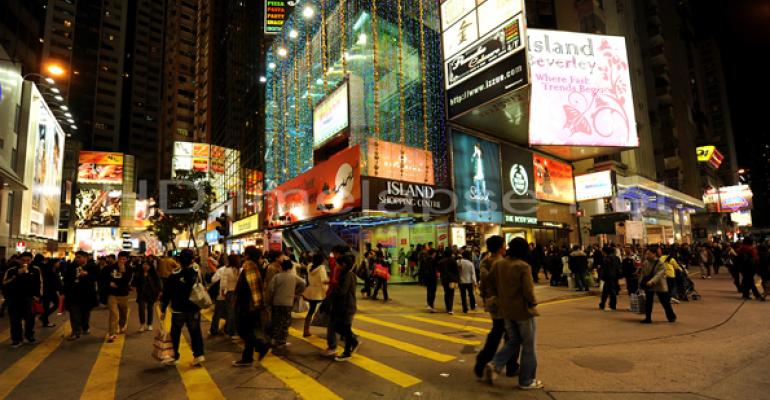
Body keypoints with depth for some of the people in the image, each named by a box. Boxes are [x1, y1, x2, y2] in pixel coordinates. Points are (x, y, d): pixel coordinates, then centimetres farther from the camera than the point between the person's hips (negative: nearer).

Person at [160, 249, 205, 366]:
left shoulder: (174, 274, -12)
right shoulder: (197, 273, -5)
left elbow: (167, 293, -7)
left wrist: (163, 309, 1)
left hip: (178, 309, -2)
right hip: (194, 309, 2)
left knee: (175, 333, 14)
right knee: (195, 332, 10)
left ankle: (174, 356, 23)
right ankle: (198, 355, 5)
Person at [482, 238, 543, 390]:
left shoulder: (498, 264, 0)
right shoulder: (523, 266, -19)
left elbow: (488, 282, 6)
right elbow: (528, 290, -21)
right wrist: (533, 302, -2)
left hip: (506, 310, 6)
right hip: (523, 310, -6)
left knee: (513, 341, 21)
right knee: (528, 346, 11)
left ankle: (494, 365, 4)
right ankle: (526, 381, 22)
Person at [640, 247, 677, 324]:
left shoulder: (660, 264, -16)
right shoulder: (645, 263, 1)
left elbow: (658, 275, -28)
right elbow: (643, 273, 10)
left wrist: (651, 281, -41)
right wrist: (642, 282, 0)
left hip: (660, 285, -4)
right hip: (648, 286, 4)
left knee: (665, 302, 8)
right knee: (648, 302, 4)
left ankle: (671, 317, 30)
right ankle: (648, 318, 12)